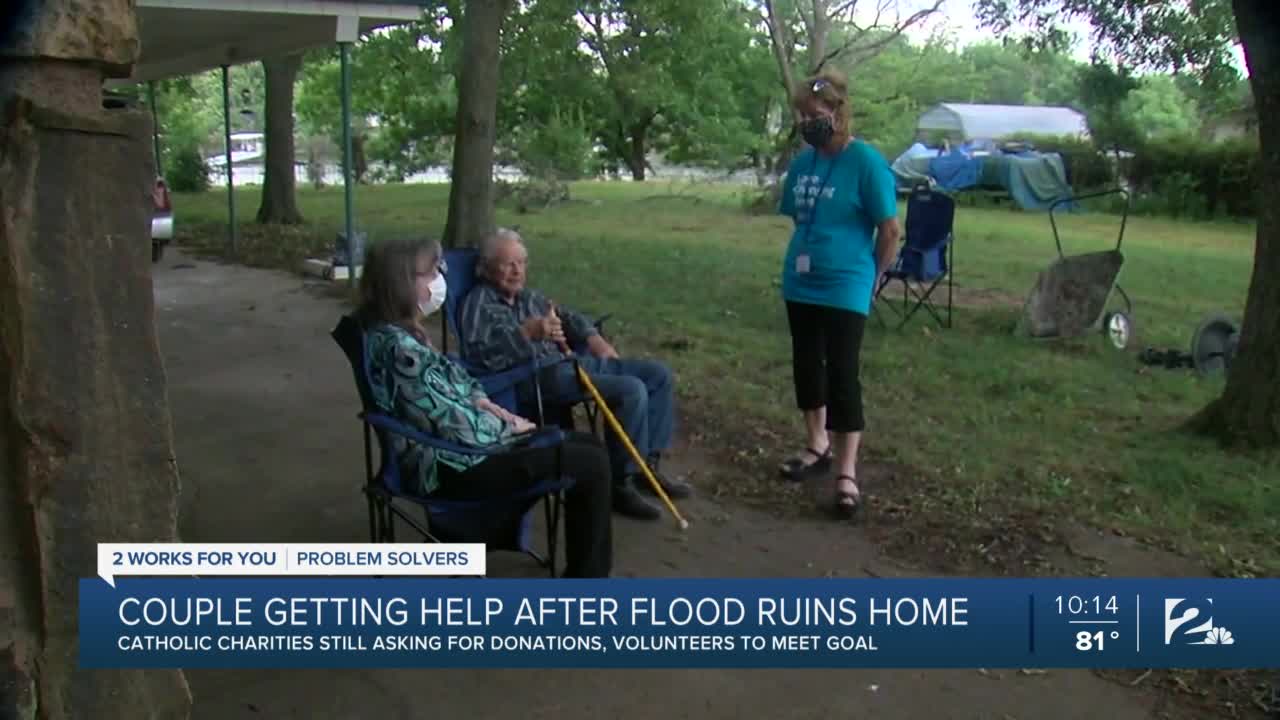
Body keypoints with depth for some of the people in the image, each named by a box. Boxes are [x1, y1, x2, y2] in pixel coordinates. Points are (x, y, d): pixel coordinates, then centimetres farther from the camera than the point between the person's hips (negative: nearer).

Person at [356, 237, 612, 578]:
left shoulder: (402, 332, 7)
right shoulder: (397, 347, -25)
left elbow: (453, 380, 20)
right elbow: (457, 427, -24)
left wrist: (485, 403, 0)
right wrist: (509, 427, -7)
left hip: (459, 447, 11)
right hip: (452, 466, -11)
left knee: (588, 445, 9)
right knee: (591, 464, -10)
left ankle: (582, 572, 16)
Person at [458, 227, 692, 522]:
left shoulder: (526, 295, 21)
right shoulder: (480, 302, -6)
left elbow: (566, 316, 31)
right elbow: (478, 351, -24)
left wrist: (592, 336, 10)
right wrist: (527, 333, -37)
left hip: (571, 360, 10)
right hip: (541, 375, -10)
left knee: (658, 375, 5)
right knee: (631, 391, -28)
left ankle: (647, 464, 8)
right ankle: (620, 483, -16)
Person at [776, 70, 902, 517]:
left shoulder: (866, 162, -14)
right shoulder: (802, 162, 4)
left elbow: (891, 229, -10)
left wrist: (871, 274, 0)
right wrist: (806, 257, 15)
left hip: (845, 290, -6)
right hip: (800, 286, 6)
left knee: (842, 376, -3)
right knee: (806, 367, 14)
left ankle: (847, 473, 4)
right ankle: (818, 447, 33)